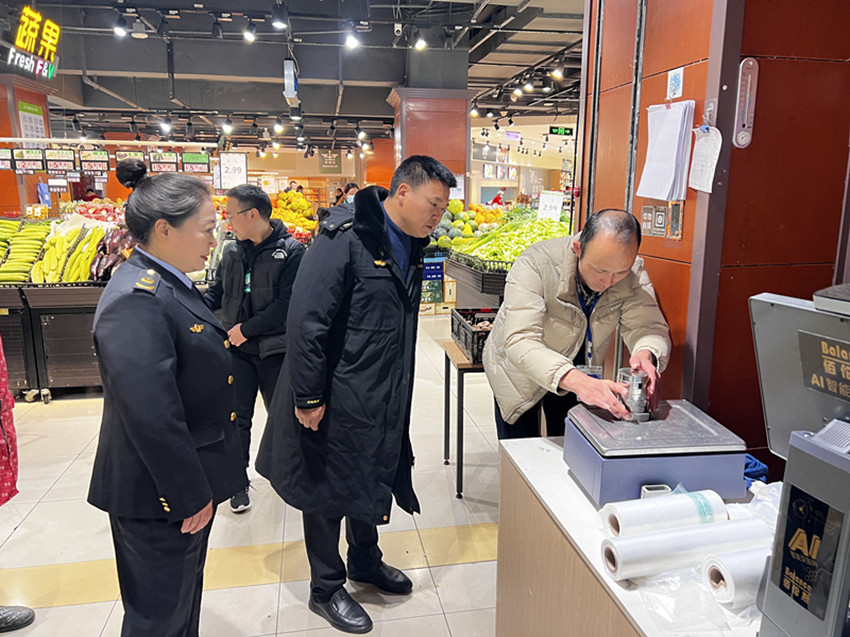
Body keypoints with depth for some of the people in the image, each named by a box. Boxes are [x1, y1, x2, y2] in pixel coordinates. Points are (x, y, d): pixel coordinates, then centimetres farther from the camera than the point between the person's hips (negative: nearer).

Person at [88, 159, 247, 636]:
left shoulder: (169, 284, 6)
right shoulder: (136, 301, -27)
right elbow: (150, 416, -30)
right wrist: (191, 495, -19)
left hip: (188, 483, 10)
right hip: (159, 496, -9)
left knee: (185, 597, 26)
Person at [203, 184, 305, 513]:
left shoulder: (291, 251, -12)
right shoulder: (232, 251, 4)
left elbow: (286, 303, -19)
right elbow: (218, 292, 14)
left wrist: (246, 329, -16)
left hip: (276, 349, -3)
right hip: (237, 349, 3)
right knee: (238, 418, 7)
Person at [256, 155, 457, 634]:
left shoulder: (411, 247, 5)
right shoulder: (345, 238, -21)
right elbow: (307, 321, -22)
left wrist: (398, 392, 17)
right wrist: (307, 397, -20)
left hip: (383, 400, 8)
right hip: (336, 400, -8)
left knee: (372, 481, 23)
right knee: (329, 491, 10)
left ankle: (366, 560, 47)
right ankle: (326, 589, 31)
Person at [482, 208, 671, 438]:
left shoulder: (634, 274, -20)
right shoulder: (535, 265, -34)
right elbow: (520, 342, -42)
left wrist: (646, 354, -48)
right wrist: (576, 380, -58)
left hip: (581, 376, 4)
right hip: (519, 373, -3)